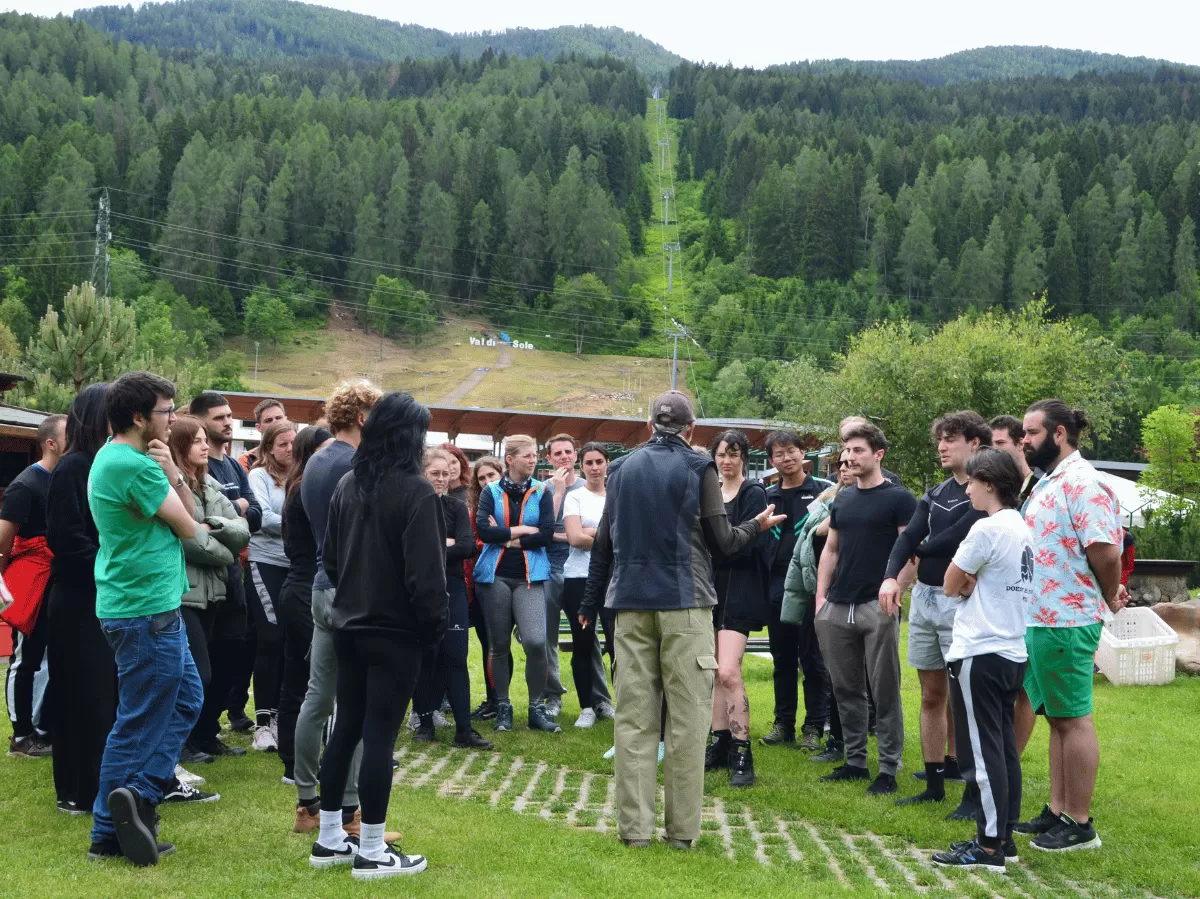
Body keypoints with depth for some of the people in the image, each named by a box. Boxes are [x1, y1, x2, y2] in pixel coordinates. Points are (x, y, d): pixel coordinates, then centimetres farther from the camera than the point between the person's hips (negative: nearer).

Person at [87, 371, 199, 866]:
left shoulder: (111, 457, 13)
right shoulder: (135, 466, -20)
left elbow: (191, 511, 13)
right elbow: (188, 527, -13)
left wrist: (172, 473, -2)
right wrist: (166, 475, -1)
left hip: (153, 607, 10)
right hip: (146, 611, -10)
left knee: (185, 699, 17)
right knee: (138, 724, -2)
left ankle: (138, 795, 15)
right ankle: (109, 834, 5)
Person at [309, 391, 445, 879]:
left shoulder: (348, 484, 6)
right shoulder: (415, 491, -16)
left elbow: (329, 556, 13)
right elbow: (425, 571, -18)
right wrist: (434, 625, -6)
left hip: (348, 627, 7)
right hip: (395, 632, -7)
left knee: (346, 727, 14)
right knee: (379, 735, -3)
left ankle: (330, 839, 21)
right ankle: (371, 852, 3)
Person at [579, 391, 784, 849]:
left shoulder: (622, 468, 11)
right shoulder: (698, 469, -1)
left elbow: (603, 541, 13)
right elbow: (722, 542, -2)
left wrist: (591, 602, 22)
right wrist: (758, 526, 18)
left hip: (631, 603, 3)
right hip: (684, 603, -3)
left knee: (633, 717, 4)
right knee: (686, 718, 1)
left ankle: (634, 825, 3)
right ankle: (682, 828, 2)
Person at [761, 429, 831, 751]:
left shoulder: (823, 492, 0)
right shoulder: (767, 497, 12)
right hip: (777, 586, 4)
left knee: (812, 660, 2)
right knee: (782, 659, 10)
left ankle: (814, 727, 9)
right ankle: (783, 723, 18)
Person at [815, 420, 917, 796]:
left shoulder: (899, 499, -3)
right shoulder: (842, 500, 15)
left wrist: (895, 589, -17)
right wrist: (821, 596, 11)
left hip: (877, 608, -6)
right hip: (837, 609, 6)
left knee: (884, 691, -1)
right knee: (846, 689, 11)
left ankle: (888, 769, 5)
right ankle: (855, 761, 21)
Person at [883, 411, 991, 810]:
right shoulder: (934, 496, 14)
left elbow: (957, 536, -18)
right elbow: (909, 537, 3)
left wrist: (922, 549, 1)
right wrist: (892, 575, -15)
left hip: (961, 601, -7)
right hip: (923, 597, 7)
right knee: (932, 696, 12)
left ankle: (975, 794, 1)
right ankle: (934, 784, 21)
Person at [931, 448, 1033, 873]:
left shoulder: (987, 528, -16)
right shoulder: (1022, 528, 12)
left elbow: (951, 585, -8)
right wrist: (971, 584, -2)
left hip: (980, 654, -9)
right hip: (1011, 652, 9)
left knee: (984, 753, -4)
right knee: (1004, 749, 12)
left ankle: (989, 847, 0)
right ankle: (1003, 838, 17)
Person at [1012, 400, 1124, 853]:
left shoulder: (1082, 483, -17)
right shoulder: (1048, 483, 14)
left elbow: (1106, 550, -22)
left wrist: (1110, 600, -8)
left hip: (1067, 623, -10)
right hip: (1041, 619, 10)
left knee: (1073, 719, -1)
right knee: (1057, 718, 15)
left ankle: (1080, 824, 7)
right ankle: (1057, 812, 24)